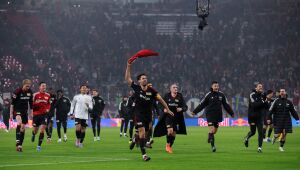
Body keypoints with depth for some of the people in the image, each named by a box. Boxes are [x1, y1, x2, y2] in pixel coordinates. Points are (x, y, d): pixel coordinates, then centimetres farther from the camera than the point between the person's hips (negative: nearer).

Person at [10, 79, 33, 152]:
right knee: (19, 122, -31)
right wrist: (11, 114, -11)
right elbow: (12, 103, -10)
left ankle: (20, 145, 14)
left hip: (25, 111, 6)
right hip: (17, 110, -6)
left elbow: (31, 103, 14)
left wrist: (31, 113, 15)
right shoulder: (17, 91, -14)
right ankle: (17, 141, -38)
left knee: (23, 128, 5)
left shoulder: (30, 92, 2)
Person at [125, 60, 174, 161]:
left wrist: (167, 109, 0)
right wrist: (129, 67, -9)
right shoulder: (136, 88, -4)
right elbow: (127, 78, -2)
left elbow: (160, 99, 4)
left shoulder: (151, 91, -2)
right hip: (138, 114, -3)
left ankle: (135, 140, 49)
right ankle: (144, 154, -18)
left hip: (148, 115, 3)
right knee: (142, 132, -17)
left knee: (144, 133, 12)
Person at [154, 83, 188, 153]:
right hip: (168, 116, -2)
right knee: (170, 130, -22)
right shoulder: (167, 96, 1)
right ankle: (168, 144, 1)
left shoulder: (180, 97, 0)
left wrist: (181, 109, -23)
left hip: (177, 118, 2)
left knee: (174, 133, 7)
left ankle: (170, 147, 27)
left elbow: (185, 107, -2)